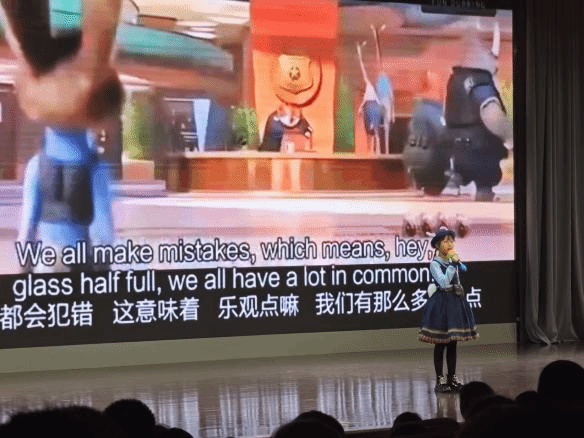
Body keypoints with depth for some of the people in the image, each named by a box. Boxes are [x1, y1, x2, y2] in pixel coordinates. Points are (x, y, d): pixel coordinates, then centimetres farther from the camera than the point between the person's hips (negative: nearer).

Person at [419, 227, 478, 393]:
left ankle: (452, 378, 17)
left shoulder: (454, 261, 10)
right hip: (441, 304, -6)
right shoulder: (435, 263, -10)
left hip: (455, 303, 7)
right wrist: (453, 263, -22)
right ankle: (440, 380, 5)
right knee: (440, 345, -1)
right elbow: (444, 282, -22)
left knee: (453, 343, 11)